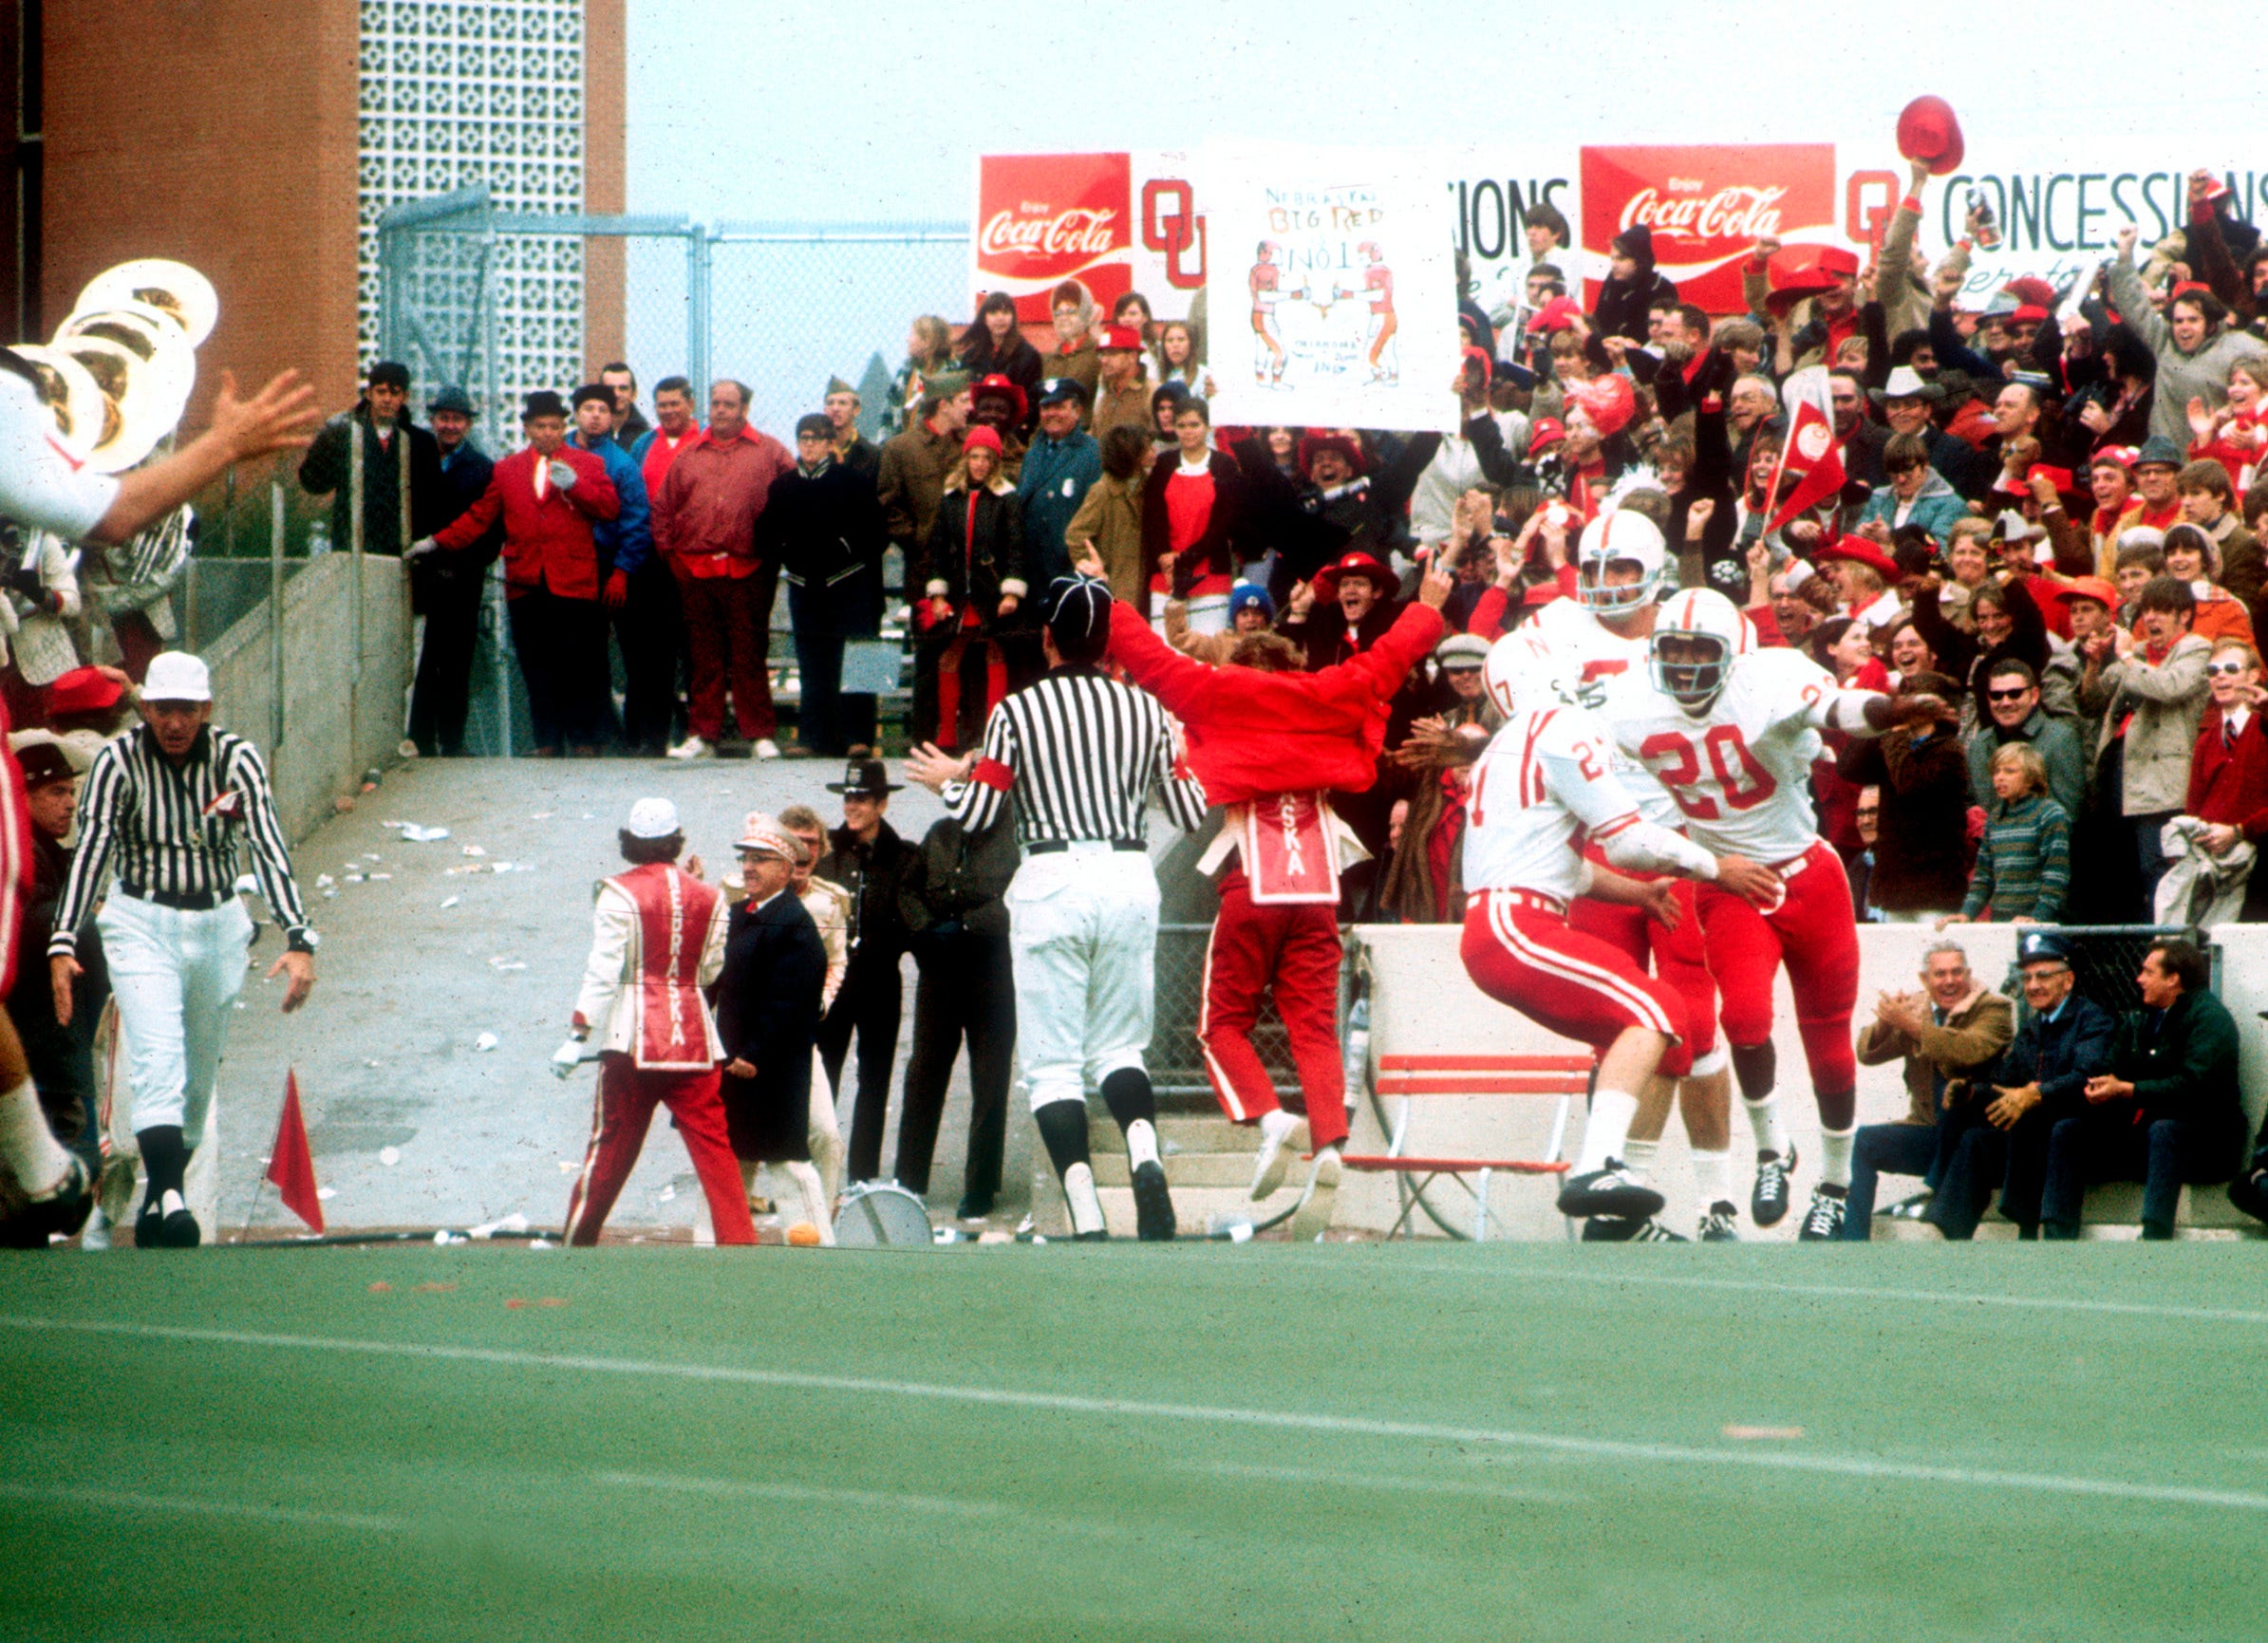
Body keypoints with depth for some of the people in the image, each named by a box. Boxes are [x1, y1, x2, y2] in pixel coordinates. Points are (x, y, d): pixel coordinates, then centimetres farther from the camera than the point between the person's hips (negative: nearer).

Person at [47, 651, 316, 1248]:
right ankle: (169, 1200, -32)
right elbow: (89, 851, -19)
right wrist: (62, 945, -32)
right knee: (157, 1059, -19)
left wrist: (299, 940, -31)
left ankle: (157, 1202, 23)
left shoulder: (237, 760, -9)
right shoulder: (118, 762, -12)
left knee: (198, 1076, 9)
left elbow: (269, 850, -18)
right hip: (141, 924, -2)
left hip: (218, 927, 2)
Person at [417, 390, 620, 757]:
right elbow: (479, 517, 15)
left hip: (574, 585, -2)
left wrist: (575, 486, -15)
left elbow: (610, 507, -1)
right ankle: (547, 740, 6)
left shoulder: (588, 465, 10)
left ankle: (583, 738, 2)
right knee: (537, 671, 2)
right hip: (526, 587, 2)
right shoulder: (506, 471, 17)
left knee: (579, 668, -5)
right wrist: (438, 542, 5)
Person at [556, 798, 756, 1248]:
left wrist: (578, 1037, -11)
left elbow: (602, 972, -11)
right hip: (693, 1038, 2)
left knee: (611, 1143, 8)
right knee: (713, 1144, 1)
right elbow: (713, 973, 8)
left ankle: (578, 1241, 17)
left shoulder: (619, 895, -6)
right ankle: (739, 1239, -8)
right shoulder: (706, 898, 4)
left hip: (634, 1040, -2)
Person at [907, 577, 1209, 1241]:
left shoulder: (1017, 711, -2)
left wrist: (948, 780, 19)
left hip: (1054, 881, -3)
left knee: (1052, 1060, 0)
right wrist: (1195, 765, 33)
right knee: (1118, 1045, 15)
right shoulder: (1145, 709, 7)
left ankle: (1086, 1216, -14)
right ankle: (1145, 1157, -16)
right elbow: (1191, 813, 12)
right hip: (1130, 880, 3)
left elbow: (978, 814, -3)